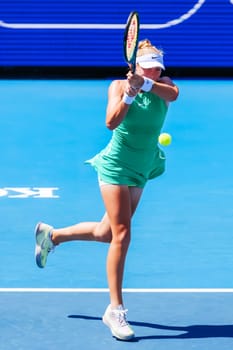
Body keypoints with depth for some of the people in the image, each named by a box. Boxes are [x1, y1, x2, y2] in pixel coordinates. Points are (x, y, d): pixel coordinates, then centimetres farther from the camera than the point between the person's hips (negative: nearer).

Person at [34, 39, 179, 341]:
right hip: (116, 167, -5)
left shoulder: (163, 85, 0)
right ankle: (115, 310, -7)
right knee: (122, 236, -13)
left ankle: (52, 235, 41)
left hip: (140, 173, 5)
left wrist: (145, 83, -39)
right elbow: (112, 122, -23)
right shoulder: (119, 86, -9)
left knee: (106, 233, 15)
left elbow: (173, 93, -25)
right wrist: (129, 95, -36)